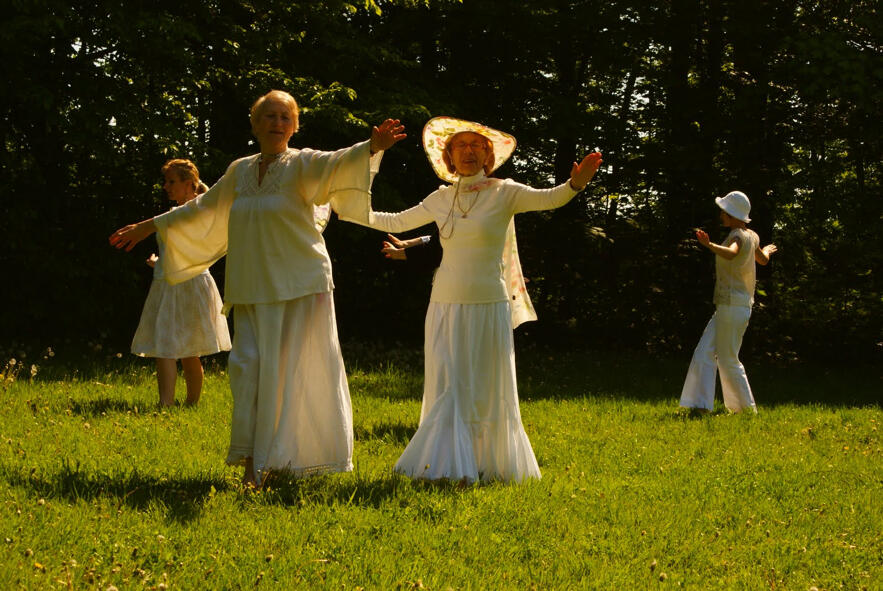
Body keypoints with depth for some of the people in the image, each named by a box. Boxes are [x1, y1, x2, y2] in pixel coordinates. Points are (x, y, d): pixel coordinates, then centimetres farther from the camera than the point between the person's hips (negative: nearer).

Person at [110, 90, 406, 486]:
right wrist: (152, 226, 31)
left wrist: (372, 147, -44)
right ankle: (255, 463, -2)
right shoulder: (240, 171, 13)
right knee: (251, 369, -5)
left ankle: (299, 460, 8)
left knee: (297, 371, -2)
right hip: (253, 291, 4)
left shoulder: (301, 165, -2)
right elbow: (202, 211, 26)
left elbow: (335, 166, -23)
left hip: (300, 287, -4)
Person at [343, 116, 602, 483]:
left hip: (487, 307, -3)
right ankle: (452, 467, 7)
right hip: (445, 306, 3)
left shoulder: (504, 194, -2)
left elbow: (549, 199, -19)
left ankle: (492, 465, 15)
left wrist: (575, 184, -39)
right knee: (448, 390, 1)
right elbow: (396, 222, 21)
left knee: (485, 391, 3)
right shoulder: (441, 199, 10)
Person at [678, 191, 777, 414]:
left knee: (728, 359, -1)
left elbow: (731, 253, -38)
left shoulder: (738, 236, -14)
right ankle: (701, 404, 5)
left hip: (733, 305, -9)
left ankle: (747, 408, 6)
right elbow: (763, 260, 32)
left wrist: (709, 245, -55)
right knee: (705, 353, 7)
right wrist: (767, 250, 55)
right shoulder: (752, 236, 12)